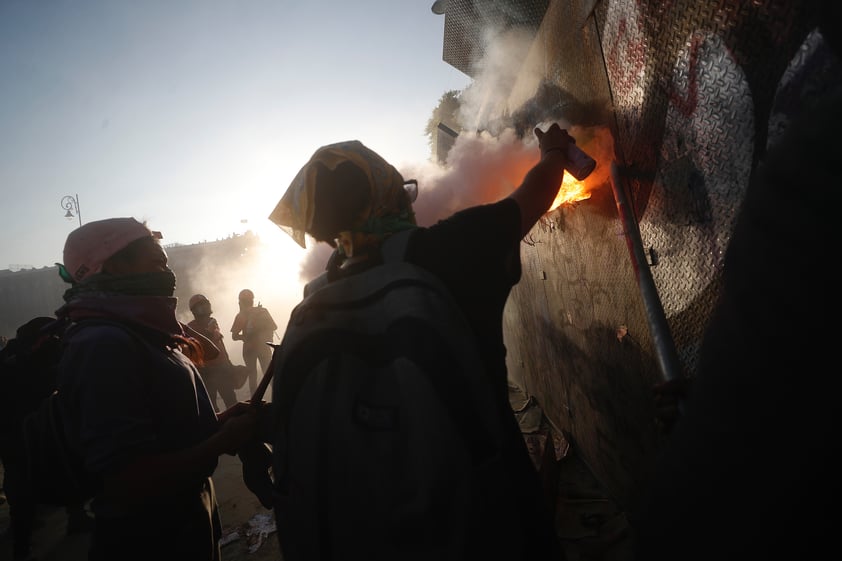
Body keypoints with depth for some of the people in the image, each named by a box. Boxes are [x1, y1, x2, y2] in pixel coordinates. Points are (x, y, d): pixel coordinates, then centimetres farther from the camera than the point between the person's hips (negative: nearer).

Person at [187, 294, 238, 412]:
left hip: (222, 367, 5)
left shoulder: (213, 321, 12)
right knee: (211, 405, 1)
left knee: (231, 401, 8)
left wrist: (228, 362, 21)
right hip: (207, 371, -5)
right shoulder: (191, 327, -6)